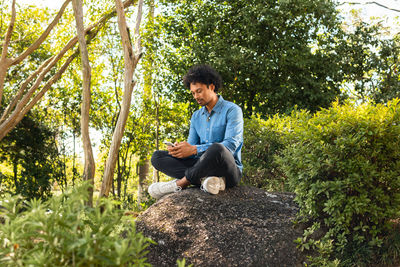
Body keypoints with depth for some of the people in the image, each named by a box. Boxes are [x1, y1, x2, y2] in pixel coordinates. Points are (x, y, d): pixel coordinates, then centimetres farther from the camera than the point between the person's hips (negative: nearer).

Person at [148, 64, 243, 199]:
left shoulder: (232, 110, -4)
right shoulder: (196, 116, 17)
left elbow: (231, 145, -18)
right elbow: (190, 147, 12)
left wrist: (194, 149, -25)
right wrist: (179, 149, -13)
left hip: (229, 170, -6)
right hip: (203, 167, 7)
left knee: (217, 149, -40)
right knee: (157, 156, -4)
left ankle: (180, 183, -20)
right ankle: (203, 179, -25)